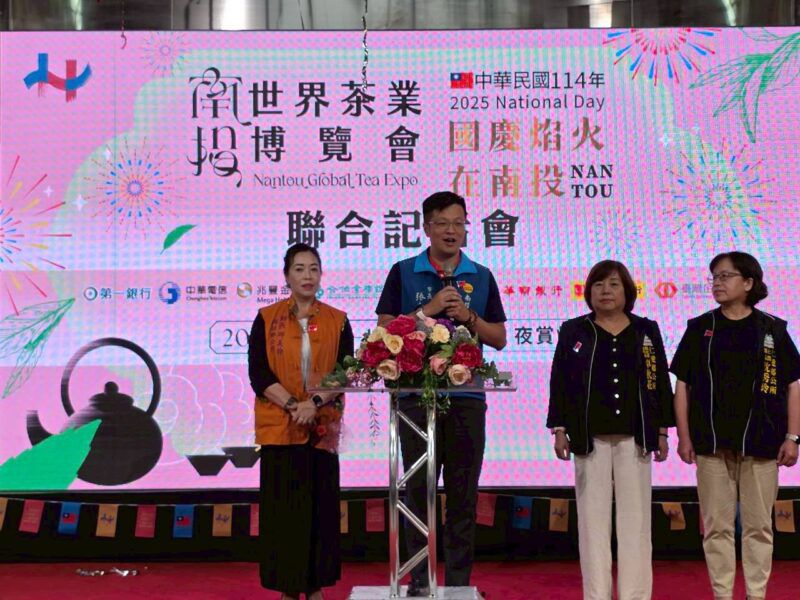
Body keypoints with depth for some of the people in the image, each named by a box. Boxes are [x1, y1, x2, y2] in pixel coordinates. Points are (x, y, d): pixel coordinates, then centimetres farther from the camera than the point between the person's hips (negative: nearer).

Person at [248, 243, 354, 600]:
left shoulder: (337, 321, 7)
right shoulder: (267, 319, 4)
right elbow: (258, 372, -4)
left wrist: (314, 403, -16)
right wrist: (291, 405, -16)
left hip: (323, 427, 1)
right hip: (279, 426, -1)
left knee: (320, 503, 3)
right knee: (283, 504, 0)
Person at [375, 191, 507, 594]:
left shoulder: (481, 277, 11)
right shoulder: (404, 273, 6)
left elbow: (499, 338, 11)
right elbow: (385, 329, 1)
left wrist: (469, 317, -6)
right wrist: (427, 311, -10)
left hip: (467, 397, 2)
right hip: (417, 392, -1)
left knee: (463, 492, 4)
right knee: (418, 489, 2)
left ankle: (459, 581, 13)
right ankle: (418, 578, 10)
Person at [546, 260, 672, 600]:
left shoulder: (646, 331, 9)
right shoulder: (573, 332, 7)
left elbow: (661, 382, 10)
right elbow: (560, 383, 5)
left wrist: (662, 431, 6)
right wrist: (559, 429, -2)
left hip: (635, 436, 1)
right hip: (590, 437, -1)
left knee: (635, 519, 3)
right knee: (593, 517, 2)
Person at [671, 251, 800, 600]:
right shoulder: (699, 328, 6)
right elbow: (682, 385, 6)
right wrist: (684, 437, 1)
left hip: (760, 442, -1)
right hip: (712, 443, 1)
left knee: (758, 526, 5)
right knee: (717, 526, 4)